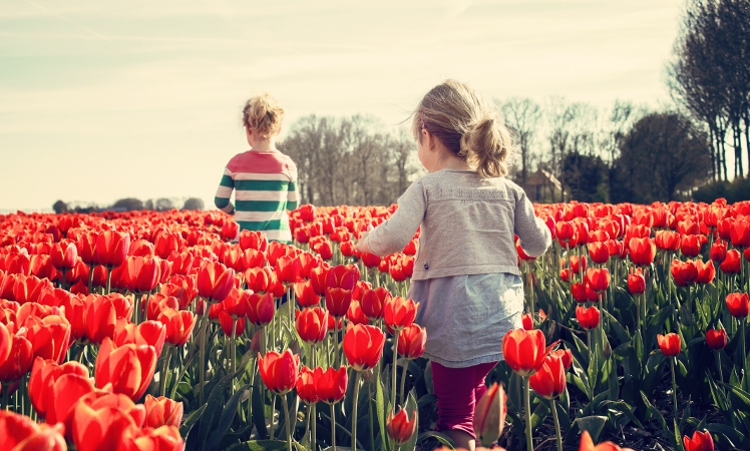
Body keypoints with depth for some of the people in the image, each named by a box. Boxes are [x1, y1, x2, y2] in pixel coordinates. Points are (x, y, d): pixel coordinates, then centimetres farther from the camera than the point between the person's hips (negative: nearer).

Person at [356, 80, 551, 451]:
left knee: (455, 412, 7)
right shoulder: (508, 190, 7)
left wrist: (365, 242, 3)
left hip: (456, 321, -5)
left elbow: (393, 240, -18)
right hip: (503, 319, 5)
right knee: (475, 388, 27)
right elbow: (538, 245, 11)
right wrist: (533, 220, 32)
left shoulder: (427, 188, -7)